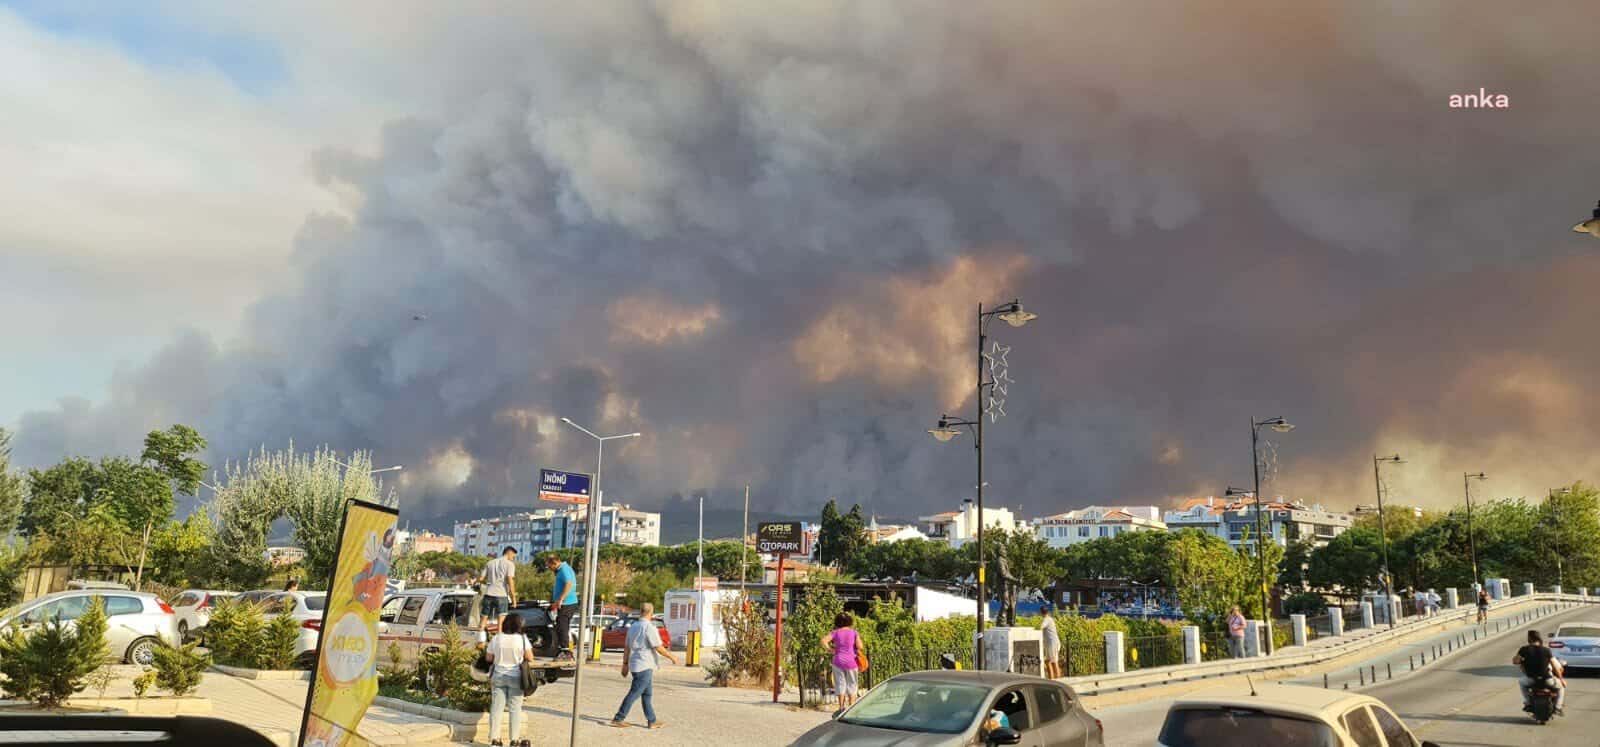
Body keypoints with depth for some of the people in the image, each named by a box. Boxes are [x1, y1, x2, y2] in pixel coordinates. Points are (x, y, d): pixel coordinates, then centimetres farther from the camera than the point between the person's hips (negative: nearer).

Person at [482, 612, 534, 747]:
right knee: (515, 708, 5)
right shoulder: (522, 639, -10)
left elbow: (488, 658, 1)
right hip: (515, 677, -2)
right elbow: (530, 658, -9)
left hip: (498, 676, 2)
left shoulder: (496, 638, -4)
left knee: (496, 707, 8)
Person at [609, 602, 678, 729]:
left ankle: (652, 720, 16)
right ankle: (618, 719, -3)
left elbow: (626, 647, 15)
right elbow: (658, 648, -16)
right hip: (645, 666, -9)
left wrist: (625, 664, 21)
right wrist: (672, 657, -3)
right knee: (634, 693, -5)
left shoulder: (633, 626, 10)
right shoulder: (649, 627, -15)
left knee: (647, 693, 13)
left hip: (635, 665, 9)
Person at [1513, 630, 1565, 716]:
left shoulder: (1524, 649, -6)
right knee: (1561, 685, 29)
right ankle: (1557, 707, 17)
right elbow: (1555, 666, -3)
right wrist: (1561, 679, 10)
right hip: (1546, 680, -1)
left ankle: (1528, 703, 21)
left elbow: (1514, 661, -3)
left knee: (1521, 682, 34)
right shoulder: (1546, 650, -6)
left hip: (1531, 679, 1)